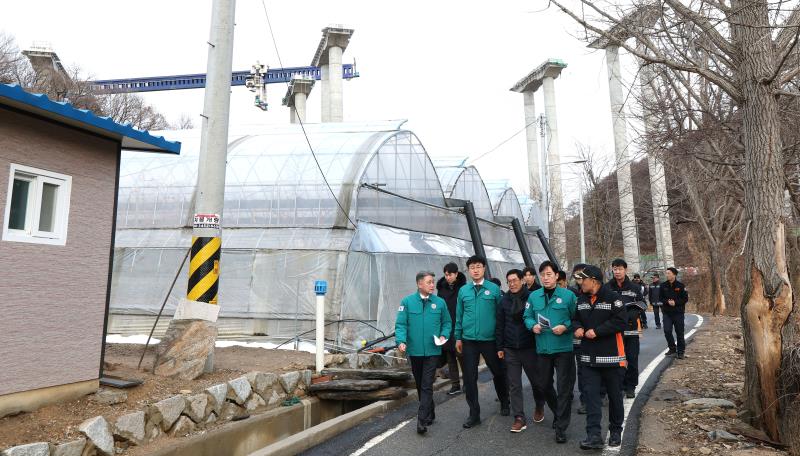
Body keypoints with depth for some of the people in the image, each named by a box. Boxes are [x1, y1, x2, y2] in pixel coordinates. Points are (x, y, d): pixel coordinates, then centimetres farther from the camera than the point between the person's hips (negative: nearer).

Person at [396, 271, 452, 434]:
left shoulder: (440, 302, 0)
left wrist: (443, 336, -7)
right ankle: (429, 413, 35)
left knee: (427, 386, -7)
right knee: (420, 385, 16)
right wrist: (401, 341, -20)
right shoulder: (407, 302, -3)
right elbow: (400, 324, -5)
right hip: (414, 351, 1)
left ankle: (422, 420, -4)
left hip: (432, 351, -1)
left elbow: (447, 323, 10)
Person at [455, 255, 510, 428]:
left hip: (490, 339, -1)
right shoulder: (463, 290, 4)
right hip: (469, 340, 2)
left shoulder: (494, 289, -4)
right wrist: (458, 338, 7)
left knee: (498, 372, 15)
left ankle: (504, 404, 41)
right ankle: (474, 414, 18)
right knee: (469, 377, 4)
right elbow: (459, 315, 8)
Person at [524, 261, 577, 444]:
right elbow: (527, 317, 10)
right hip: (542, 348, 4)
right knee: (543, 384, 16)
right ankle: (559, 412, 42)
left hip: (564, 348, -4)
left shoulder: (568, 295, -4)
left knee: (564, 389, 0)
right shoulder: (534, 296, 5)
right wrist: (533, 325, -10)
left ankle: (561, 428, 11)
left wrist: (565, 327, -18)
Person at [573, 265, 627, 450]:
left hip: (611, 356, -5)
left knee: (615, 395, 11)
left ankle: (616, 431, 28)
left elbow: (620, 322, -18)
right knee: (591, 394, -2)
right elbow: (576, 319, 18)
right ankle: (594, 435, -1)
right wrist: (577, 328, -5)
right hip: (589, 357, 5)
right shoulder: (581, 300, 9)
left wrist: (597, 331, -20)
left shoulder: (612, 298, -12)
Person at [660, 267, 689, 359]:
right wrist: (667, 301, -13)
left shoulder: (681, 286, -3)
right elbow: (660, 298, 6)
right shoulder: (663, 286, 3)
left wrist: (675, 302, -16)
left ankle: (680, 351, 16)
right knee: (667, 331, -4)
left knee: (679, 332, 5)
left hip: (678, 313, -2)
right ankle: (672, 349, 13)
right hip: (667, 313, 2)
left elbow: (685, 298, -2)